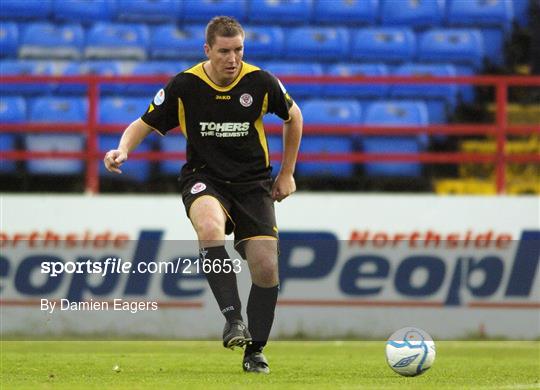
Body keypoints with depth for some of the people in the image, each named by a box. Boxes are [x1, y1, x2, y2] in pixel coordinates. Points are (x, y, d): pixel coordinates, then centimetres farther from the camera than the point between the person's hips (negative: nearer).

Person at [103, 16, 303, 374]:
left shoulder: (260, 82, -8)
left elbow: (293, 117, 11)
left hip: (253, 182, 1)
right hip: (204, 178, -1)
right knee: (210, 227, -37)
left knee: (266, 267, -9)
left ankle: (255, 350, 13)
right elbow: (145, 124, 1)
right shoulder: (184, 86, -10)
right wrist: (123, 150, -19)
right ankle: (233, 317, -34)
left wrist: (287, 173, 13)